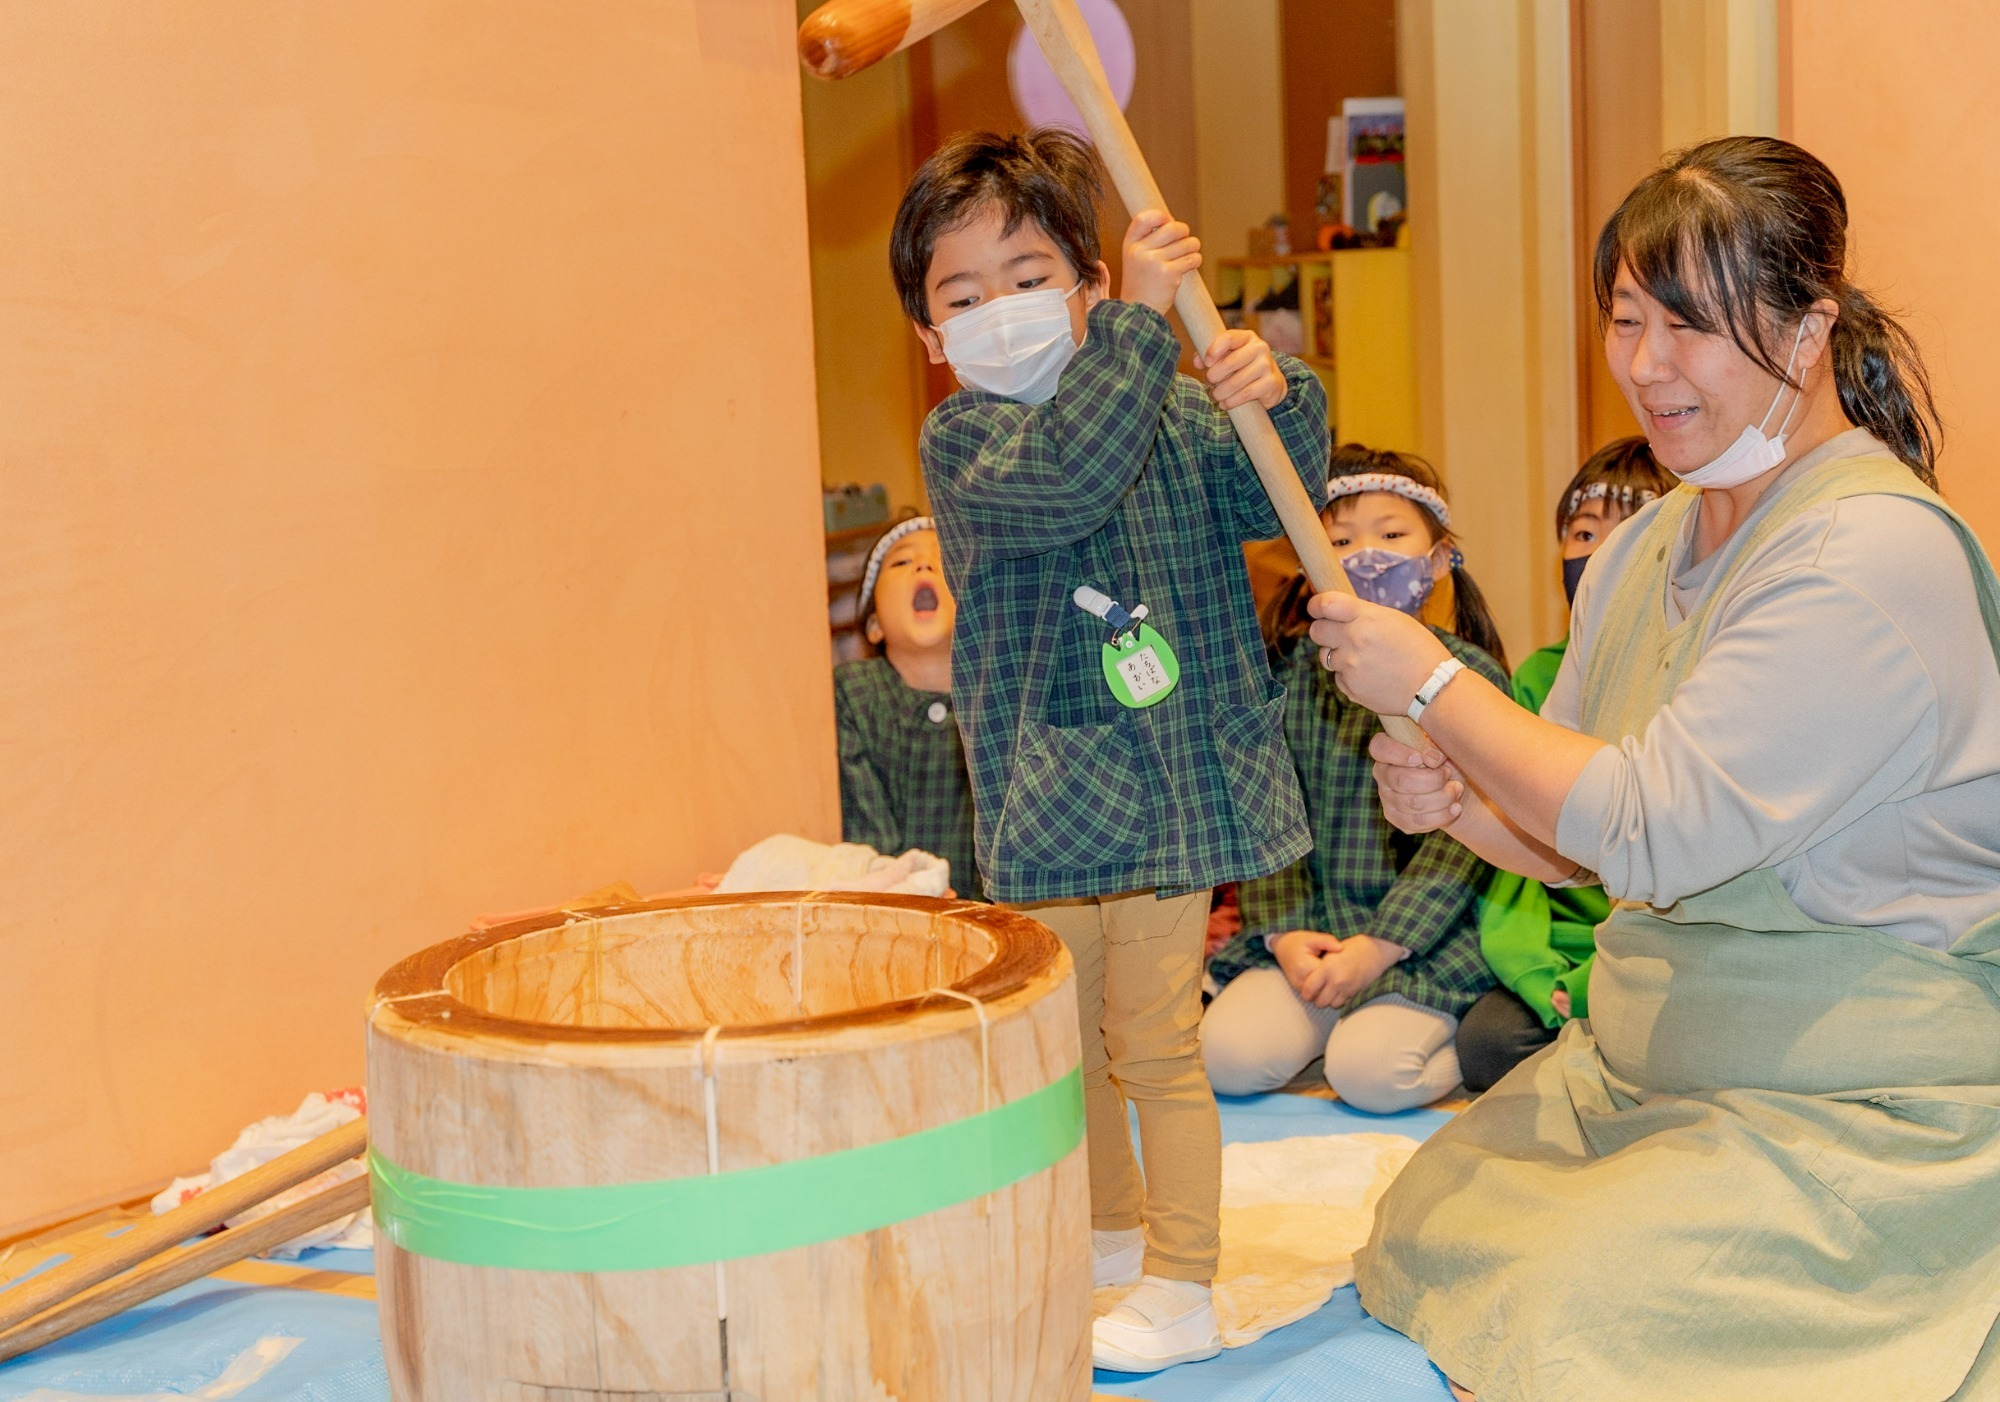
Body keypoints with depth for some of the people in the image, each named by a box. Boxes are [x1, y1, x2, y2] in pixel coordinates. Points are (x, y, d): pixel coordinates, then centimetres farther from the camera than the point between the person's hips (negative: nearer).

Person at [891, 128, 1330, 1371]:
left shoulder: (1173, 414, 0)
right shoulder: (963, 438, -8)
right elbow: (1066, 471, -27)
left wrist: (1279, 399, -21)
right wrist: (1143, 321, -31)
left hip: (1165, 786, -1)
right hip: (1046, 793, 2)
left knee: (1155, 1041, 1)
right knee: (1068, 1036, 19)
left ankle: (1182, 1292, 14)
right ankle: (1116, 1229, 41)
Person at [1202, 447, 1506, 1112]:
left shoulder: (1470, 676, -4)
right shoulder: (1292, 670, 7)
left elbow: (1464, 832, -10)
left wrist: (1378, 946, -17)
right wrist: (1283, 932, -11)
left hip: (1425, 932, -3)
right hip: (1308, 926, 4)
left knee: (1369, 1072, -25)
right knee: (1230, 1055, -17)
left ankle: (1464, 1035, 6)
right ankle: (1340, 1010, 10)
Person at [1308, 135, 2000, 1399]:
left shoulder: (1875, 553, -20)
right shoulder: (1649, 547, 8)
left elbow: (1654, 829, -25)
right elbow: (1585, 845, 14)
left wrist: (1433, 684, -16)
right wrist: (1457, 801, -8)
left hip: (1856, 1107, -8)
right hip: (1642, 1070, 8)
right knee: (1426, 1235, 2)